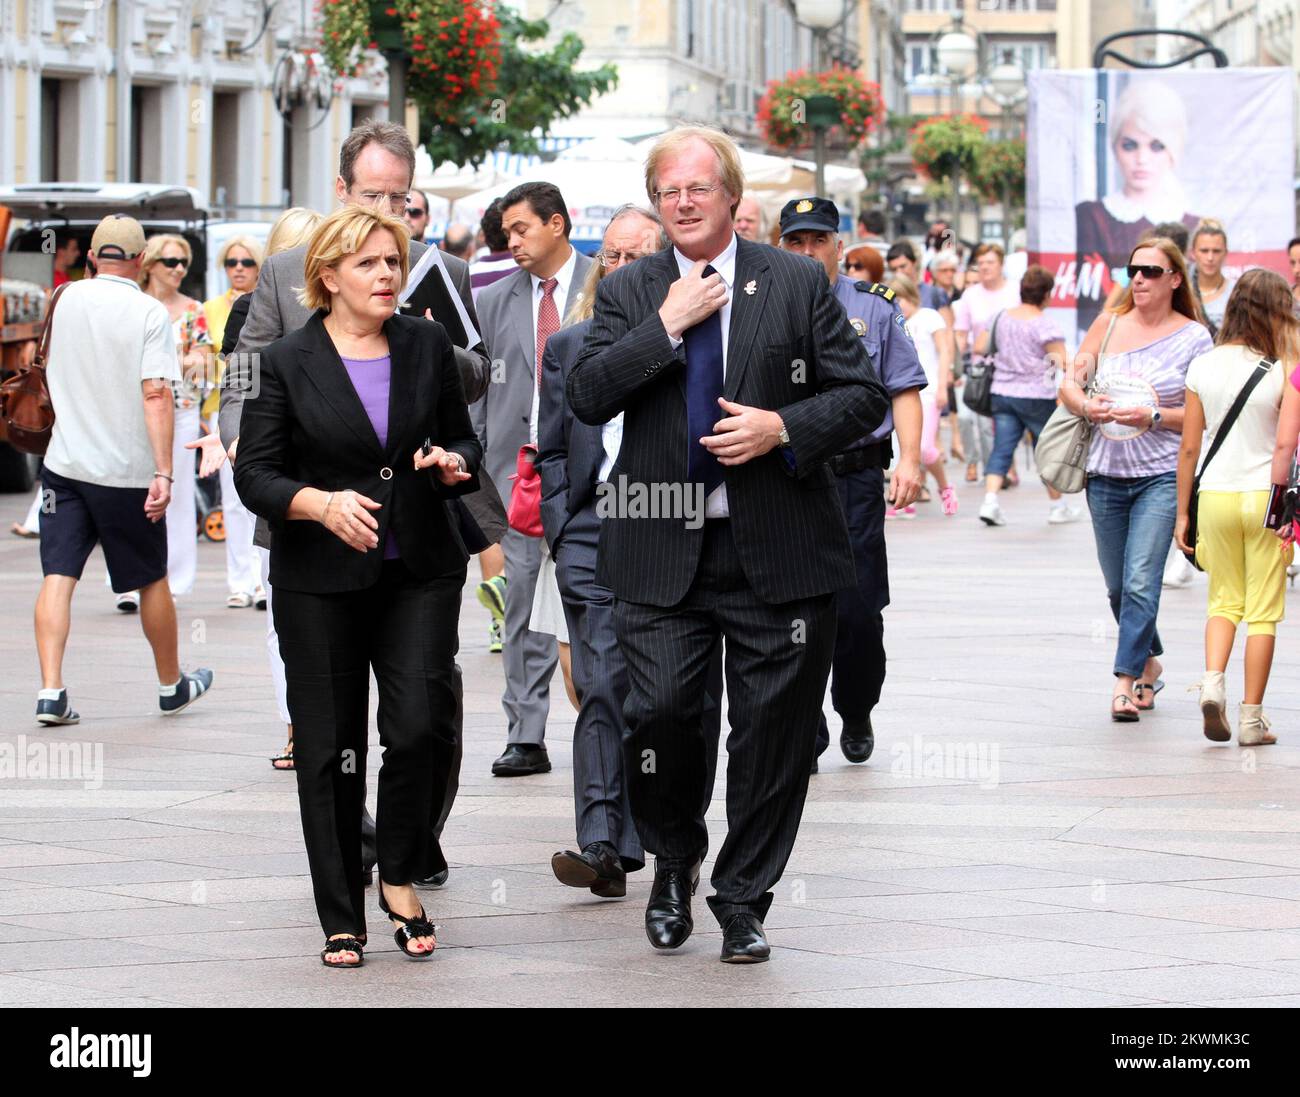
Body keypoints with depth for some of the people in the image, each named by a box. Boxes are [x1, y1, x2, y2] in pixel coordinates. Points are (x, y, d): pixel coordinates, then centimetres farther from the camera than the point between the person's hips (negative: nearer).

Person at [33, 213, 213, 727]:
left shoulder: (66, 301, 4)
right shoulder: (149, 313, -11)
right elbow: (156, 394, -19)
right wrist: (164, 472, -20)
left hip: (64, 462, 3)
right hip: (126, 469, -3)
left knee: (58, 575, 0)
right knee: (152, 579, 12)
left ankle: (50, 690, -13)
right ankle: (172, 685, 27)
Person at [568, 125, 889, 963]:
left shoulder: (797, 283, 4)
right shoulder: (630, 294, 8)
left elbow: (866, 393, 3)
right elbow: (587, 399, -4)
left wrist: (783, 429, -13)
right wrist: (668, 326, -11)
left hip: (778, 552, 0)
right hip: (662, 551, 0)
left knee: (773, 729, 3)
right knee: (659, 711, -8)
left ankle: (743, 902, 17)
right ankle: (675, 859, 21)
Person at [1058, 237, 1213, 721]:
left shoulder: (1194, 337, -3)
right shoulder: (1108, 325, 7)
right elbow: (1070, 381, 8)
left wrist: (1153, 417, -18)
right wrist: (1088, 406, -13)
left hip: (1161, 476, -4)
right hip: (1106, 473, 4)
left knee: (1140, 582, -15)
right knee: (1117, 586, 13)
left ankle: (1125, 682, -14)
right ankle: (1149, 663, 34)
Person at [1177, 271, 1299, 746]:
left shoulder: (1203, 367, -1)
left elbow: (1189, 447, 2)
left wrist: (1182, 512, 9)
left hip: (1215, 494, 3)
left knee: (1224, 600, 18)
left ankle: (1212, 681, -6)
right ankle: (1251, 717, 8)